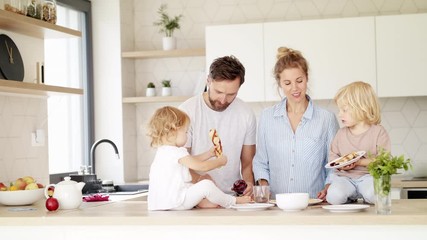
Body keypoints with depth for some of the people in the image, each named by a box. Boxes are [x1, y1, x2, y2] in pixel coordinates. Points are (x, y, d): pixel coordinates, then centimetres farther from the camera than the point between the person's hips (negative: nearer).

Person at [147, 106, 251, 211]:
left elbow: (192, 160, 25)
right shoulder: (177, 152, -17)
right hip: (175, 203, -11)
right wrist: (220, 161, 1)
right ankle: (232, 202, 0)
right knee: (206, 185, -17)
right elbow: (201, 166, -15)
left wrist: (209, 153, 24)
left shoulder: (163, 151, 16)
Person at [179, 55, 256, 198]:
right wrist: (198, 178, -25)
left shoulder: (246, 115, 2)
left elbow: (248, 164, 10)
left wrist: (248, 184, -11)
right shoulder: (186, 111, -7)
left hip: (232, 196, 2)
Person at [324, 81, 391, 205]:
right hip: (344, 176, 3)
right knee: (334, 197, -27)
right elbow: (333, 155, 14)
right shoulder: (341, 133, 10)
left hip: (368, 176, -3)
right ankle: (351, 198, 7)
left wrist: (360, 162, -20)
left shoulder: (378, 132, -3)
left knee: (374, 195, -35)